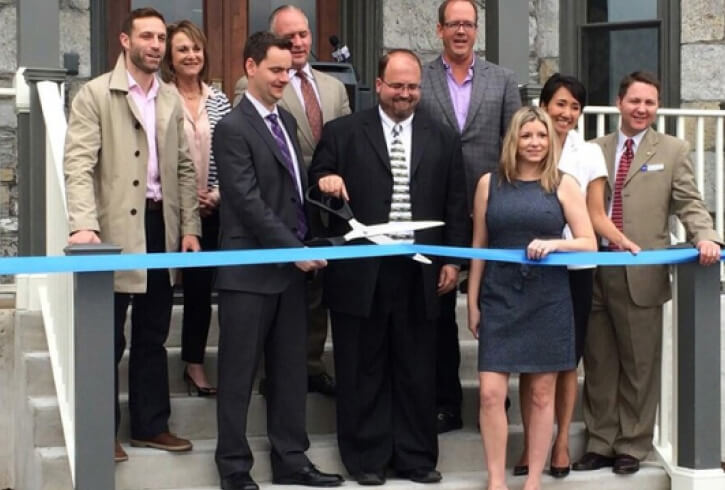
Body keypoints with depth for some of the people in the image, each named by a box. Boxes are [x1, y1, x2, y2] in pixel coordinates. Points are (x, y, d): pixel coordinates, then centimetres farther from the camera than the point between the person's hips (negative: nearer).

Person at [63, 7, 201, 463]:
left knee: (153, 336, 13)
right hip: (116, 229, -5)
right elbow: (79, 163, -14)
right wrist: (84, 224, -26)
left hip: (161, 227, 6)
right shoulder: (95, 95, -6)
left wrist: (190, 227, 6)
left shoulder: (172, 99, 12)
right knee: (107, 337, 3)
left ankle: (151, 423, 23)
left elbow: (185, 168, 14)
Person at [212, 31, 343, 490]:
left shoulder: (285, 120, 14)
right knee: (240, 372, 2)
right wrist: (294, 249, -17)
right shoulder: (233, 128, -11)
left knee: (290, 370, 11)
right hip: (250, 268, -7)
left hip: (291, 264, 8)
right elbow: (248, 201, -17)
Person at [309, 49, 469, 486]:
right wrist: (325, 180, -17)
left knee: (417, 370, 8)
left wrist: (453, 260, 4)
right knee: (363, 370, 6)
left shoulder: (443, 139, 10)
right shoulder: (342, 132, 4)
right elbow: (317, 187, 5)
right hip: (361, 272, -1)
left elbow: (455, 206, 10)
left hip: (420, 273, 2)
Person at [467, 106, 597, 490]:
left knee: (542, 393, 6)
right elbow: (478, 247, 9)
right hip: (500, 300, 1)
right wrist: (472, 302, 6)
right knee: (490, 393, -6)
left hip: (548, 301, 0)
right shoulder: (490, 184, 6)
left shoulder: (563, 185, 3)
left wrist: (553, 244, -17)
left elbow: (589, 243, 1)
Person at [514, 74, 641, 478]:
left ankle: (562, 442, 16)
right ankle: (530, 443, 10)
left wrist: (623, 242, -14)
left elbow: (597, 216, 2)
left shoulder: (589, 154, 5)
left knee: (568, 359, 6)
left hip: (574, 268, 1)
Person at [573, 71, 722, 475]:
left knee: (639, 366, 5)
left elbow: (689, 205, -2)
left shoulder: (673, 150, 5)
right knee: (599, 365, 11)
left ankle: (632, 446, 17)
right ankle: (601, 443, 22)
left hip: (641, 273, -2)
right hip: (593, 269, 3)